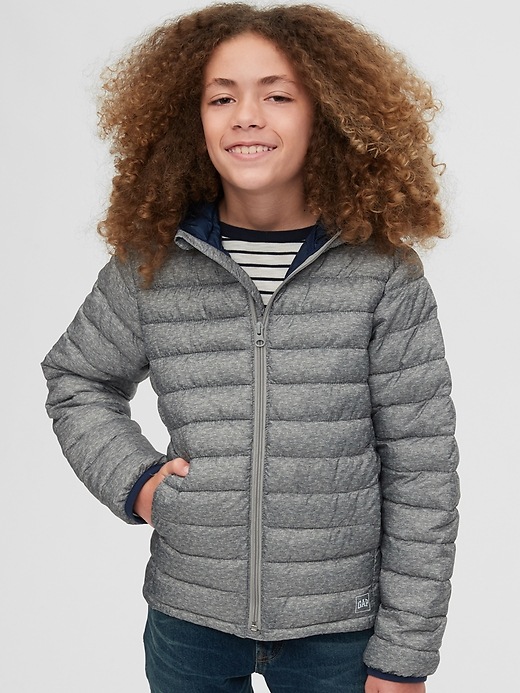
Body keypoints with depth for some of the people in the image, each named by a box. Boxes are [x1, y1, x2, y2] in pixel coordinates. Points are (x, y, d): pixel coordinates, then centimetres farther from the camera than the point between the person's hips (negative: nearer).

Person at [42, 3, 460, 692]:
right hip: (188, 617, 2)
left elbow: (421, 470, -7)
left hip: (338, 630, -1)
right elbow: (77, 381, 13)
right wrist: (131, 478, -4)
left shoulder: (384, 272, -10)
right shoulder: (150, 265, -5)